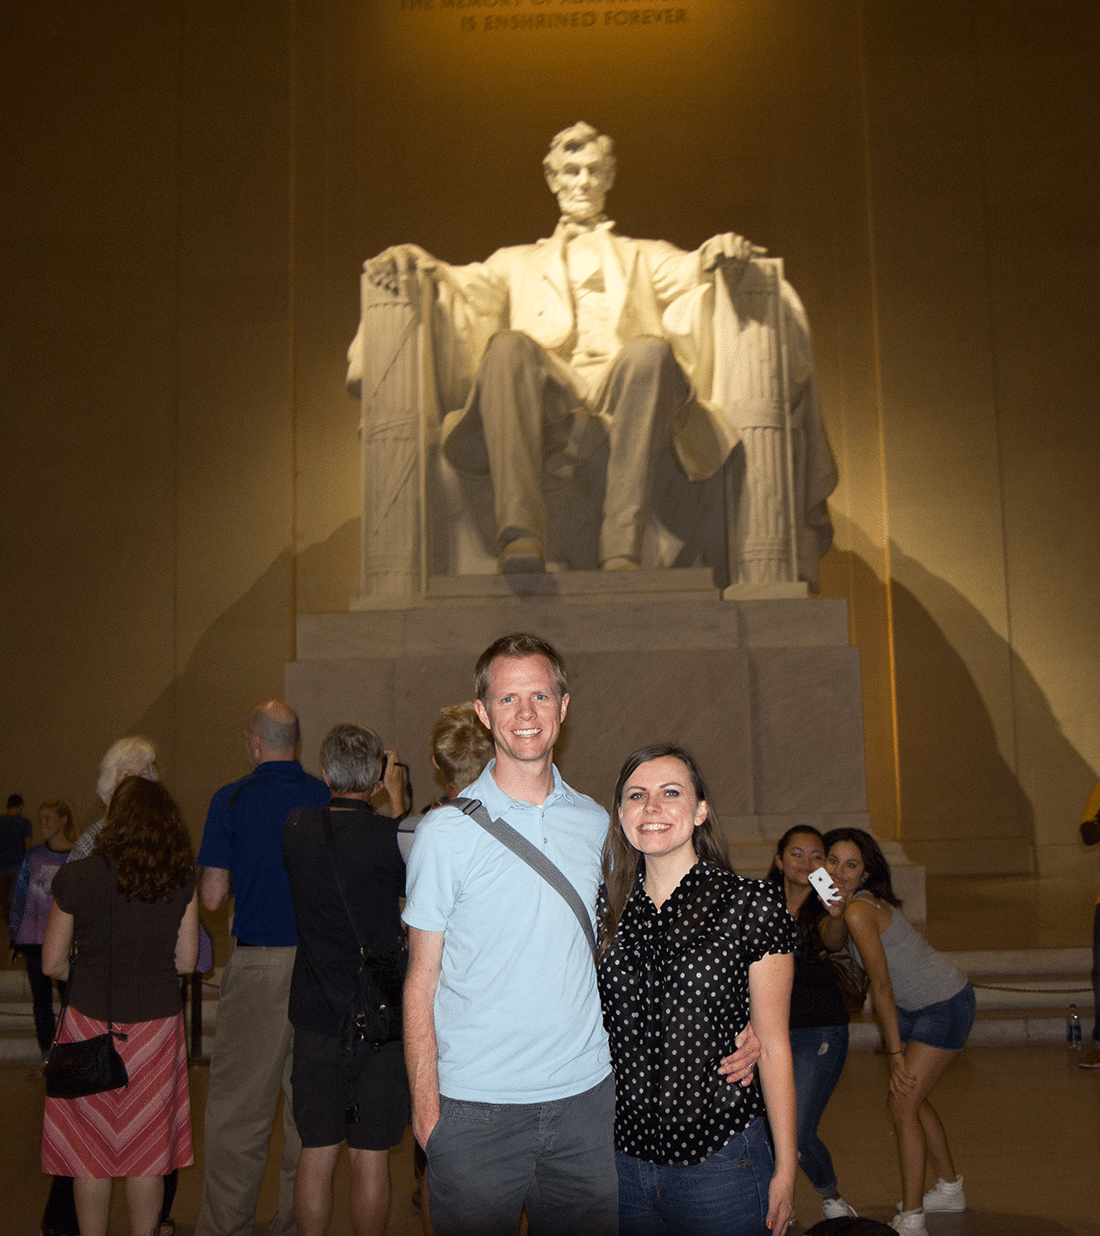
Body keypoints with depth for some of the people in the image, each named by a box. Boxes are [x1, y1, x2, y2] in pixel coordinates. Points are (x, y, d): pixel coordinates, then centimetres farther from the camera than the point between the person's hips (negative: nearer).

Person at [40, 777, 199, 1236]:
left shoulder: (74, 878, -10)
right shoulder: (182, 881, -6)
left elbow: (53, 963, -2)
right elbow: (186, 961, 0)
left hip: (92, 1022, -1)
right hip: (158, 1022, 2)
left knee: (91, 1147, 13)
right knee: (147, 1147, 13)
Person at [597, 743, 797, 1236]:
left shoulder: (751, 904, -9)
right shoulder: (606, 908, 1)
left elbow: (773, 1046, -5)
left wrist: (785, 1168, -3)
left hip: (719, 1165, -3)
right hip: (619, 1160, 3)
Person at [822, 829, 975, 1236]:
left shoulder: (859, 911, -26)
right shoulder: (846, 904, 2)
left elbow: (882, 986, -24)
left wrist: (896, 1054, -20)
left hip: (946, 1005, -9)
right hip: (915, 1006, 9)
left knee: (902, 1105, -9)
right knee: (909, 1098, 16)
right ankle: (950, 1189, 36)